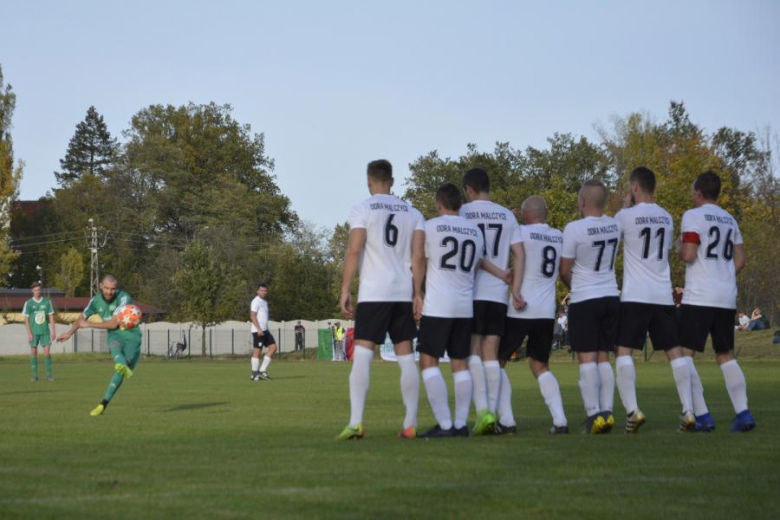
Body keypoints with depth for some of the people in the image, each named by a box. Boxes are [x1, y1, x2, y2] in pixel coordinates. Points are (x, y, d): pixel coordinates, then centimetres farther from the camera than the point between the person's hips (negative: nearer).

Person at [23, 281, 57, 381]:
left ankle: (49, 374, -3)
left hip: (45, 331, 1)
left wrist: (53, 330, 2)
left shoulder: (47, 302, 5)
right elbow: (26, 319, 0)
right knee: (33, 353, 2)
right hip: (33, 332, -1)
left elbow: (51, 316, 8)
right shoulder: (28, 303, 0)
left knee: (47, 352, -6)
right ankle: (34, 375, 8)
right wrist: (29, 333, -7)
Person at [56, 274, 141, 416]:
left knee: (120, 373, -16)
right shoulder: (96, 300, 0)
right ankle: (122, 365, -66)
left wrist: (89, 324, -10)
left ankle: (104, 403, -14)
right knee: (115, 346, -36)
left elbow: (113, 324, -19)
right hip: (115, 335, 2)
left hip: (131, 334, -2)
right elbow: (83, 317, 21)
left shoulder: (124, 298, -18)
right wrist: (70, 333, 34)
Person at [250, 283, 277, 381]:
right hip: (258, 331, -9)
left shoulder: (264, 302, 19)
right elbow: (252, 316, -17)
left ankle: (262, 370, 4)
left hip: (264, 330, 9)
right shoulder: (256, 301, -10)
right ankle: (255, 375, -3)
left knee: (273, 347, 3)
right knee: (257, 351, -6)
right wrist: (259, 329, -23)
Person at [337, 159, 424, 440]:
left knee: (362, 355, -6)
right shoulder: (412, 213, 12)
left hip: (373, 293, -4)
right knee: (406, 357, 7)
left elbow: (354, 251, -10)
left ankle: (356, 422, -16)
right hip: (404, 293, 4)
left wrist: (345, 291, -8)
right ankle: (410, 424, 5)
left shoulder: (362, 209, -1)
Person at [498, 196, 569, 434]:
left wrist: (516, 291, -24)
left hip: (521, 310, -5)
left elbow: (519, 258, -18)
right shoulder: (560, 237, 13)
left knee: (497, 361, 8)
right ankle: (560, 420, 1)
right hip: (547, 312, 5)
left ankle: (506, 420, -2)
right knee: (540, 366, 17)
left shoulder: (521, 232, -4)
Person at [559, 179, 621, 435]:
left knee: (587, 358, -4)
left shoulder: (574, 229, -15)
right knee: (603, 358, 11)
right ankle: (607, 411, 6)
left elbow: (565, 271, -6)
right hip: (611, 297, 5)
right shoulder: (614, 226, 2)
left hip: (584, 300, -5)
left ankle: (594, 413, -11)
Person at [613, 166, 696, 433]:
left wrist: (627, 206, 17)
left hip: (635, 297, -5)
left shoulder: (626, 216, -5)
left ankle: (632, 410, -18)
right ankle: (688, 410, 1)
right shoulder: (666, 218, 12)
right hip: (664, 296, 5)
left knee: (624, 352, -4)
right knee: (675, 352, 8)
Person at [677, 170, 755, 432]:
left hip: (699, 298, -7)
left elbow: (688, 255, -14)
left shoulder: (693, 216, -6)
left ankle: (702, 416, -11)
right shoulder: (730, 220, 16)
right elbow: (740, 259, 17)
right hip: (727, 297, 7)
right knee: (725, 354, 14)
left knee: (684, 353, -2)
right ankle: (743, 413, 1)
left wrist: (679, 246, 6)